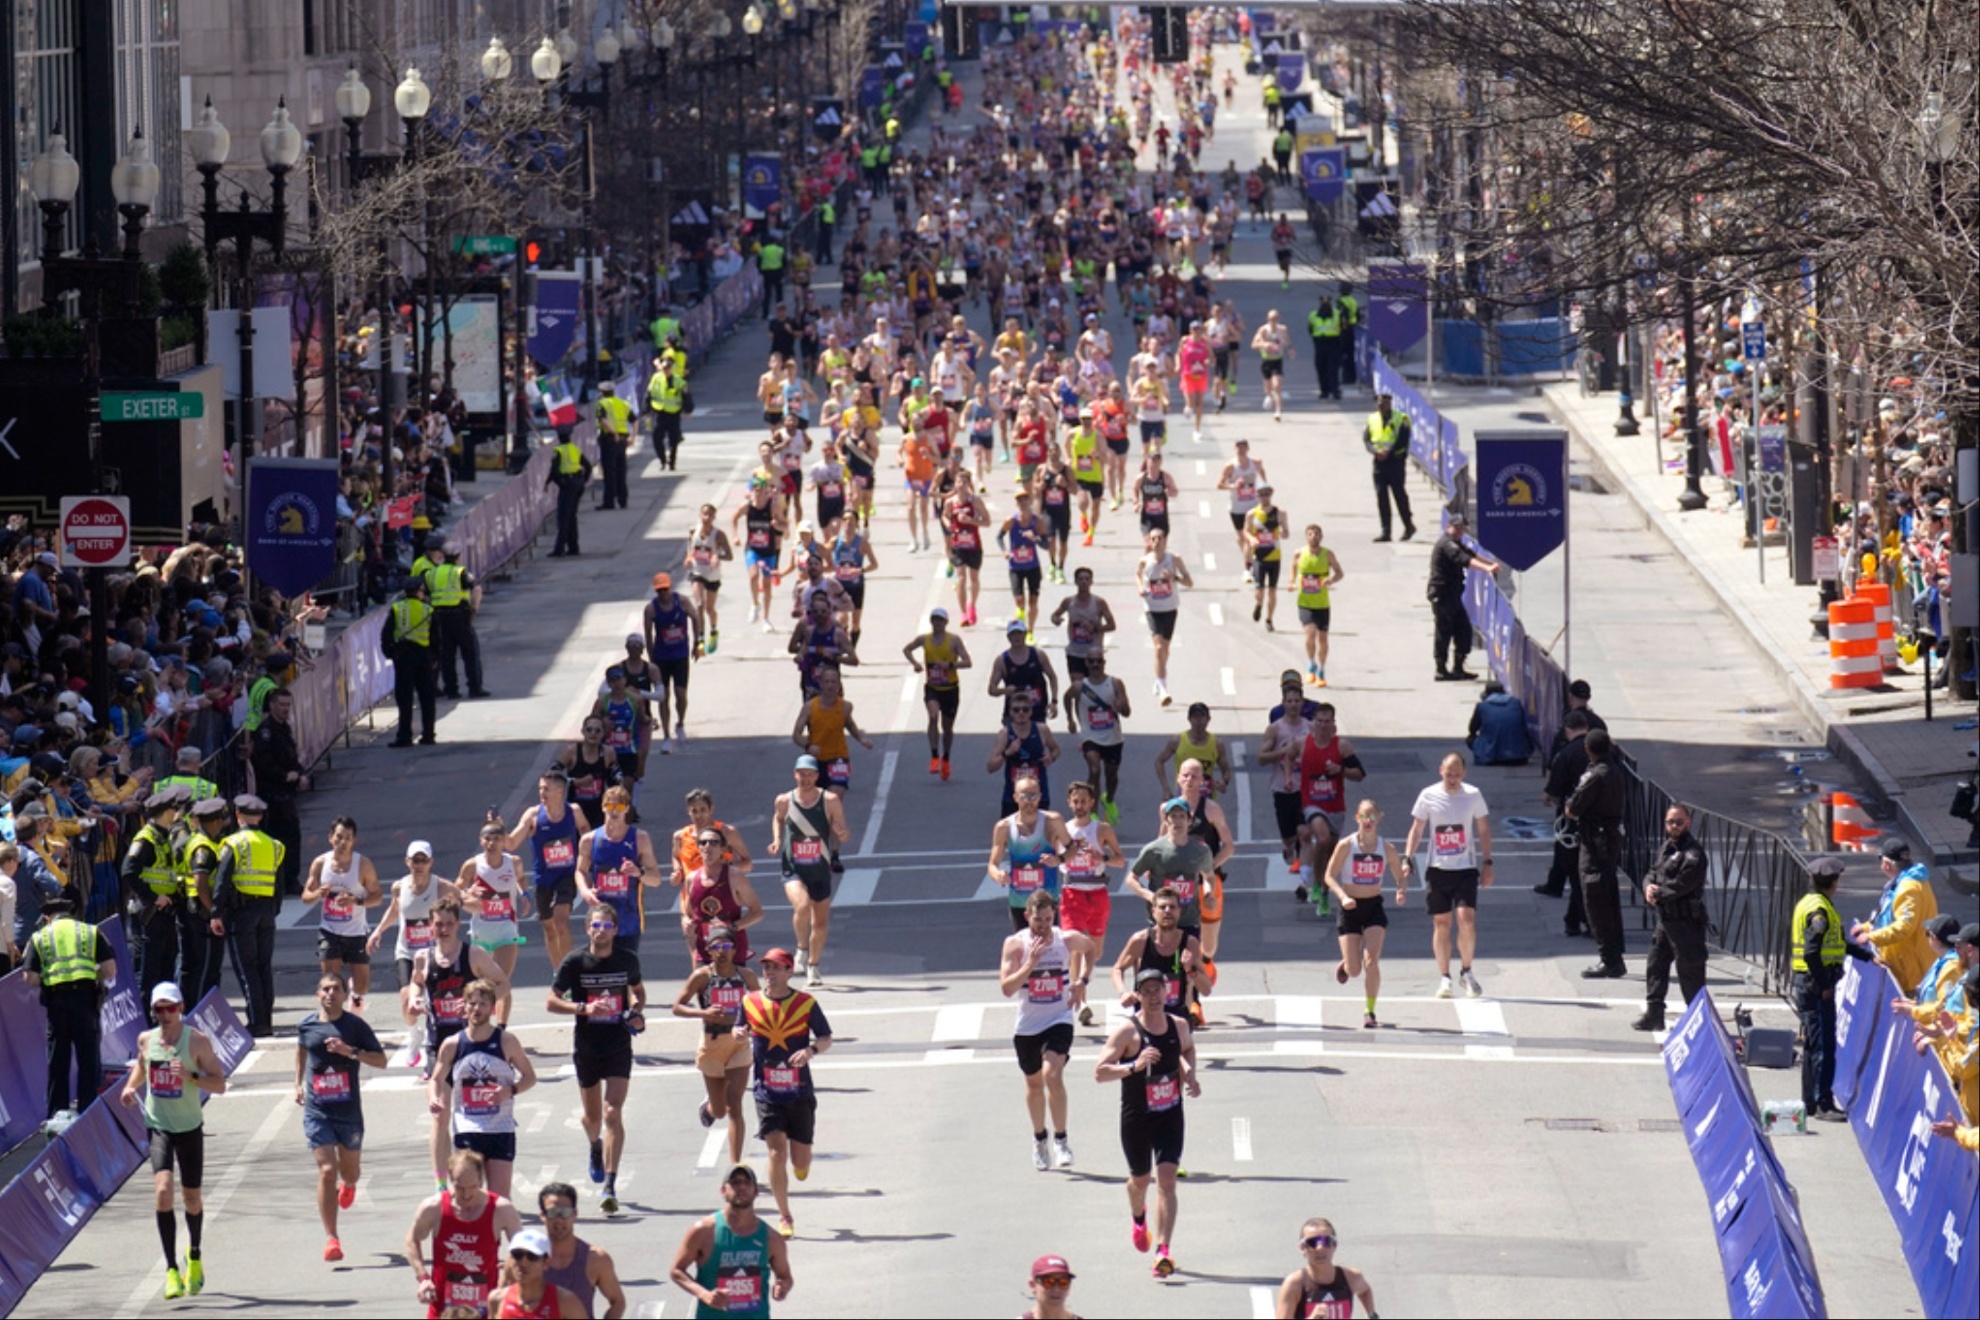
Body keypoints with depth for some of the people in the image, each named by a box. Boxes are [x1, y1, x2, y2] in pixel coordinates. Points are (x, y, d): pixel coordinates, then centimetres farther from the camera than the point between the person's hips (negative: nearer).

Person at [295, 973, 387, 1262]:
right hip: (316, 1110, 0)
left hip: (349, 1110, 0)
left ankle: (348, 1185, 57)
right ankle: (331, 1238, -11)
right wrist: (299, 1083, 22)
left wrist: (351, 1052, -21)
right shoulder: (307, 1025, 2)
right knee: (326, 1171, -12)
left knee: (349, 1170, 16)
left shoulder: (356, 1026, -5)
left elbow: (381, 1060, -7)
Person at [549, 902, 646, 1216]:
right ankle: (596, 1149, 52)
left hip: (619, 1045, -1)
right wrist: (584, 1008, -21)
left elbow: (637, 990, 18)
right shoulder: (575, 962, -7)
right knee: (593, 1116, 16)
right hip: (586, 1046, 1)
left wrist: (637, 1011, -4)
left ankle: (610, 1186, -16)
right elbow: (553, 1001, -5)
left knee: (613, 1114, -13)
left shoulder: (628, 960, -2)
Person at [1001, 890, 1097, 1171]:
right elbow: (1006, 988, -20)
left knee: (1052, 1075, -21)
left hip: (1059, 1020, -1)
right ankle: (1039, 1140, 35)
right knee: (1034, 1082, 15)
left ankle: (1060, 1140, -11)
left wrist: (1082, 980, 4)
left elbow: (1091, 950, 16)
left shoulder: (1068, 939, -9)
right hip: (1027, 1025, 1)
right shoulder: (1015, 944, -13)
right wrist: (1030, 964, -31)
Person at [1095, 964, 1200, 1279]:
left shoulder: (1179, 1025, -1)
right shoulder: (1127, 1031, -14)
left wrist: (1190, 1071, 3)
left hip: (1170, 1115, 1)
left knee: (1166, 1179, -13)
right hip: (1136, 1118, -1)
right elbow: (1099, 1072, -18)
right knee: (1140, 1179, 18)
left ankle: (1163, 1250, -17)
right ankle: (1139, 1219, 53)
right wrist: (1134, 1067, -32)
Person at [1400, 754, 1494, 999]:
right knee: (1441, 923, 2)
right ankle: (1444, 977, 10)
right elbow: (1416, 829, 6)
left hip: (1466, 868, -1)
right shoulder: (1428, 796, 0)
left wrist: (1487, 863, 3)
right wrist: (1407, 859, -4)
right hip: (1437, 868, 1)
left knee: (1466, 917, -13)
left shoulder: (1473, 795, 0)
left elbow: (1484, 830, 8)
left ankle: (1466, 972, 4)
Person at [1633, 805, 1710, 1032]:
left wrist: (1658, 893, -9)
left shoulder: (1693, 854, -15)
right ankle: (1653, 1014, 21)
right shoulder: (1667, 847, 13)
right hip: (1665, 918, 9)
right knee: (1655, 964, 13)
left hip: (1686, 920, -9)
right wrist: (1649, 887, -7)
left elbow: (1681, 885, -21)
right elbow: (1653, 873, 15)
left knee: (1690, 971, -3)